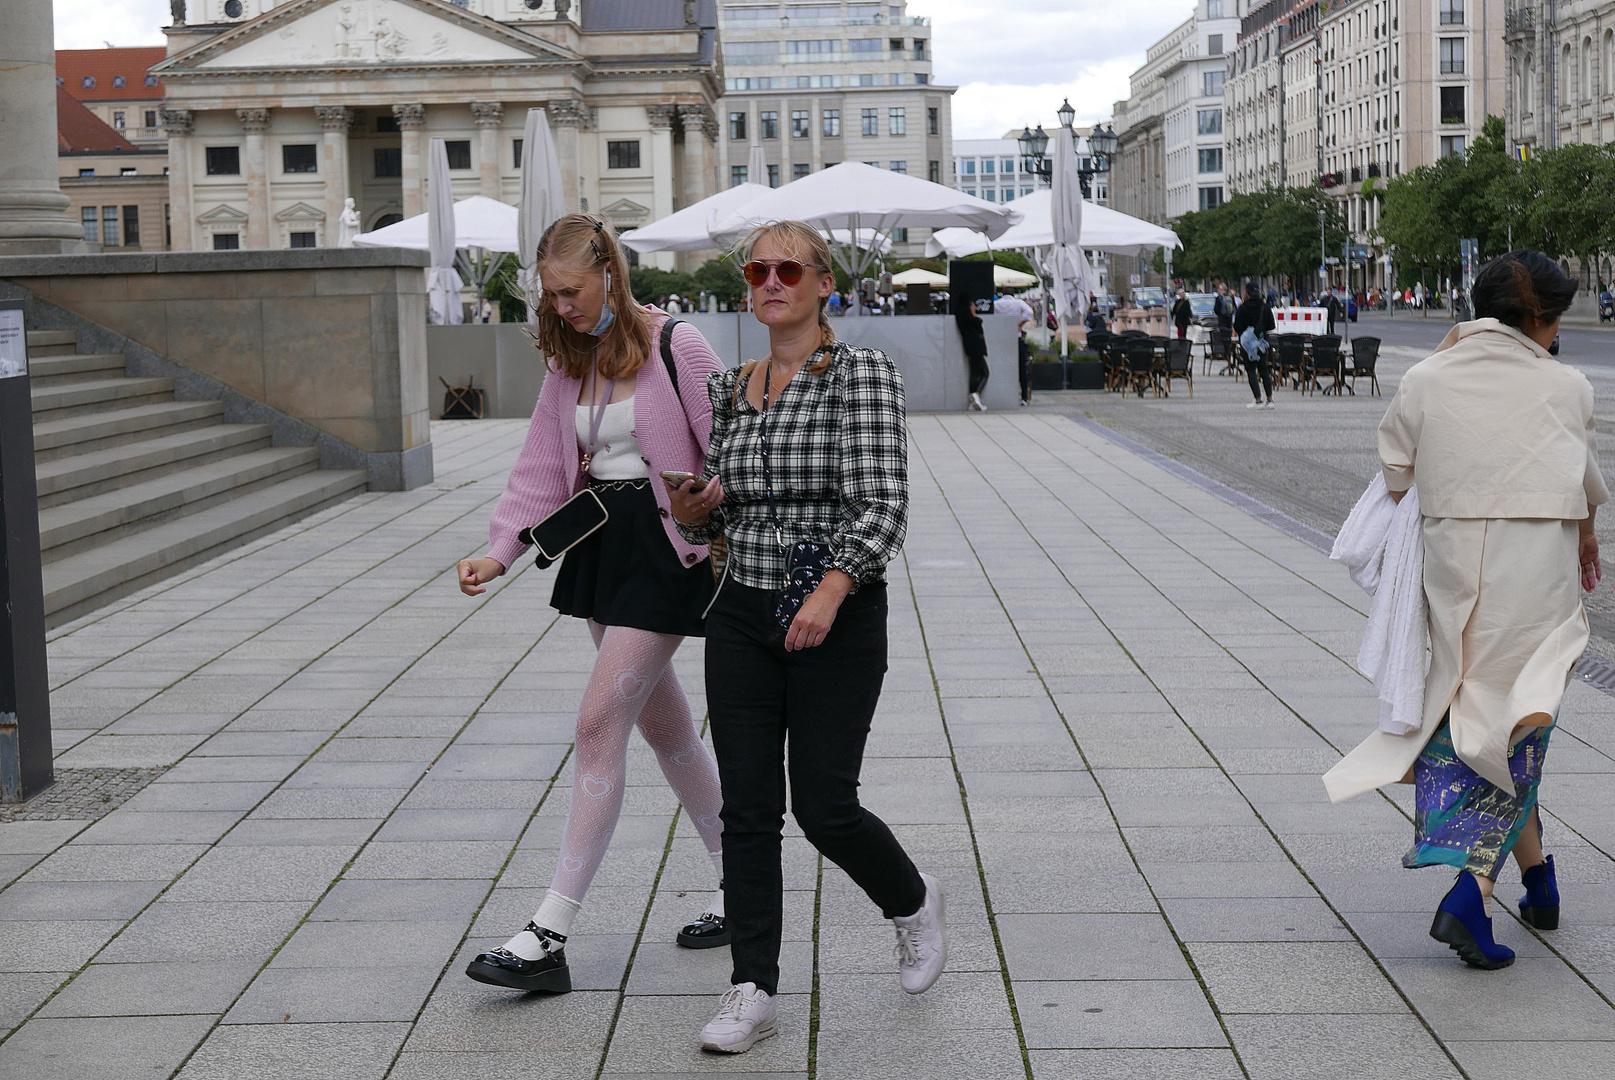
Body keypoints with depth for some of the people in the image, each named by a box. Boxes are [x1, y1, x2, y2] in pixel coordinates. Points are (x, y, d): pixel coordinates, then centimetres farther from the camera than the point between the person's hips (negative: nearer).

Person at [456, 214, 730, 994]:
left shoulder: (676, 347, -11)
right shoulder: (568, 362, 9)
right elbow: (542, 469, 8)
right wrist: (500, 551, -3)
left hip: (665, 547, -8)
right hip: (600, 544, 8)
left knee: (600, 720, -12)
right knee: (661, 722, 14)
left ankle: (551, 936, -10)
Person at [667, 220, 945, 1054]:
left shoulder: (863, 374, -7)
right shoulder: (730, 389, 10)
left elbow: (884, 503, -16)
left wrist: (831, 592, -28)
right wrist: (690, 510, -4)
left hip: (837, 616, -5)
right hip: (742, 616, 5)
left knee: (823, 805, -1)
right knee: (747, 809, 3)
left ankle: (911, 900, 30)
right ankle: (753, 992, 11)